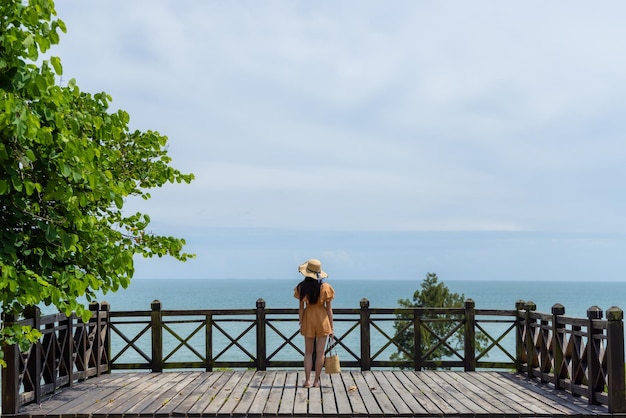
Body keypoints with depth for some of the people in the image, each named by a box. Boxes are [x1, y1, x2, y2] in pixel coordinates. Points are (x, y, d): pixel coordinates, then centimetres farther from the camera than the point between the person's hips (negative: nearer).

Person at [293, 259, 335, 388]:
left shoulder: (302, 287, -6)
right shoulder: (325, 287, -8)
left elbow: (301, 308, -2)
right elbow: (329, 309, -3)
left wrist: (301, 324, 8)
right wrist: (331, 327, 3)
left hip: (308, 318, 1)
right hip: (322, 319, -1)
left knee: (308, 351, 11)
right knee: (320, 352, 6)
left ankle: (307, 380, 4)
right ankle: (316, 381, 8)